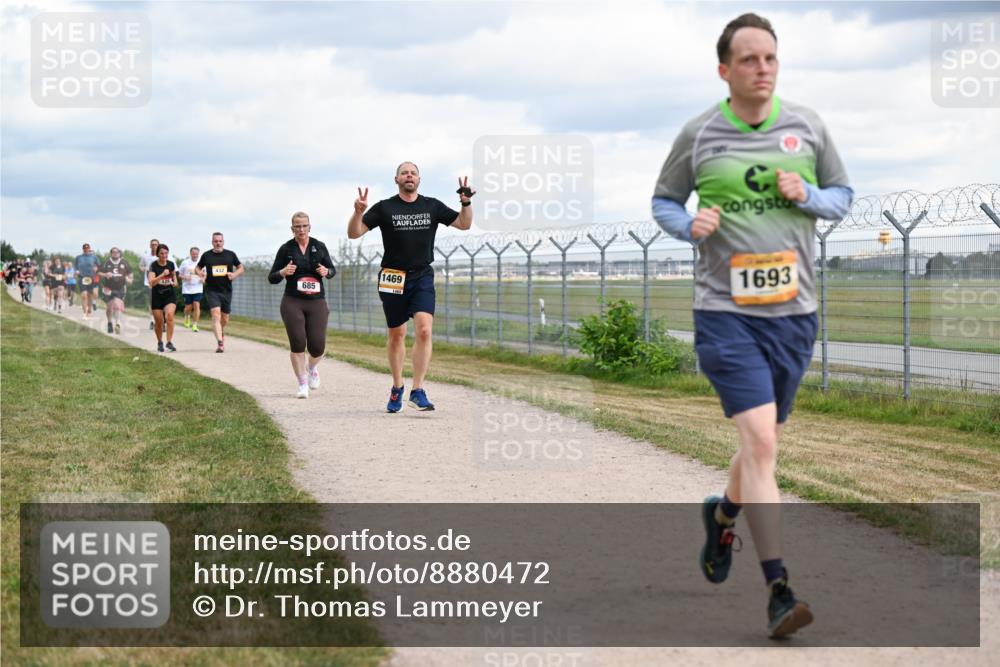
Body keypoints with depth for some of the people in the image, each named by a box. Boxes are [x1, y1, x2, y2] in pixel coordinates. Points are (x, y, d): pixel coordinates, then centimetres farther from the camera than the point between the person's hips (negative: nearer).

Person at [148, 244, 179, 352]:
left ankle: (169, 342, -19)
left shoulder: (171, 264, 1)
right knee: (159, 322, 4)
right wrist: (162, 275, -35)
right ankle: (160, 343, 29)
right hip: (157, 296, -1)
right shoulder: (153, 266, -11)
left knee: (169, 314, -24)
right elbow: (151, 282, -24)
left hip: (170, 295, 1)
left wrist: (175, 281, 4)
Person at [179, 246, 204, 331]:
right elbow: (180, 275, 6)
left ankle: (195, 325, -7)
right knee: (188, 307, 3)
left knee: (197, 305, -12)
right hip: (187, 289, 0)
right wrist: (185, 277, -14)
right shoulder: (185, 263, 0)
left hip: (197, 289, 0)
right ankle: (187, 317, 37)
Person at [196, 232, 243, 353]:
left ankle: (221, 332, 44)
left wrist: (235, 274, -9)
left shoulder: (230, 254, 5)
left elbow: (241, 268, 12)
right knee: (216, 315, -18)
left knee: (225, 319, 11)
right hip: (212, 291, -2)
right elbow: (198, 268, 17)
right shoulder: (206, 255, 4)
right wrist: (200, 273, -6)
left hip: (227, 291, 2)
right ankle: (220, 343, -24)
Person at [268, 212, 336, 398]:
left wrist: (326, 272, -8)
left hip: (317, 301, 1)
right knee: (297, 343, -8)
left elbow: (332, 270, 15)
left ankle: (312, 368, 32)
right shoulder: (286, 249, 1)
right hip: (292, 302, -1)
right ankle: (303, 384, 6)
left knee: (318, 345, -4)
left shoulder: (319, 247, 5)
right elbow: (271, 278, 5)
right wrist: (283, 272, -17)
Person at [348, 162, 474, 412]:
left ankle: (417, 391, -14)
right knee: (396, 335, 8)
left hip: (422, 277, 1)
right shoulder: (384, 208, 1)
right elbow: (354, 233, -4)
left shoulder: (432, 207, 7)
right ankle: (397, 388, 27)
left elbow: (464, 224, 13)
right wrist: (358, 212, -22)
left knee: (424, 330, -16)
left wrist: (466, 203, -5)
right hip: (392, 277, -1)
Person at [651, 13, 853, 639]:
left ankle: (723, 514, 49)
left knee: (765, 442, 16)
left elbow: (843, 194, 14)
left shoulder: (807, 126, 4)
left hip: (795, 312, 4)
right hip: (726, 313, -4)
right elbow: (663, 200, 12)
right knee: (760, 442, -16)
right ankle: (780, 590, -15)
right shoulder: (698, 135, -1)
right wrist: (690, 225, -10)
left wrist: (808, 196, -8)